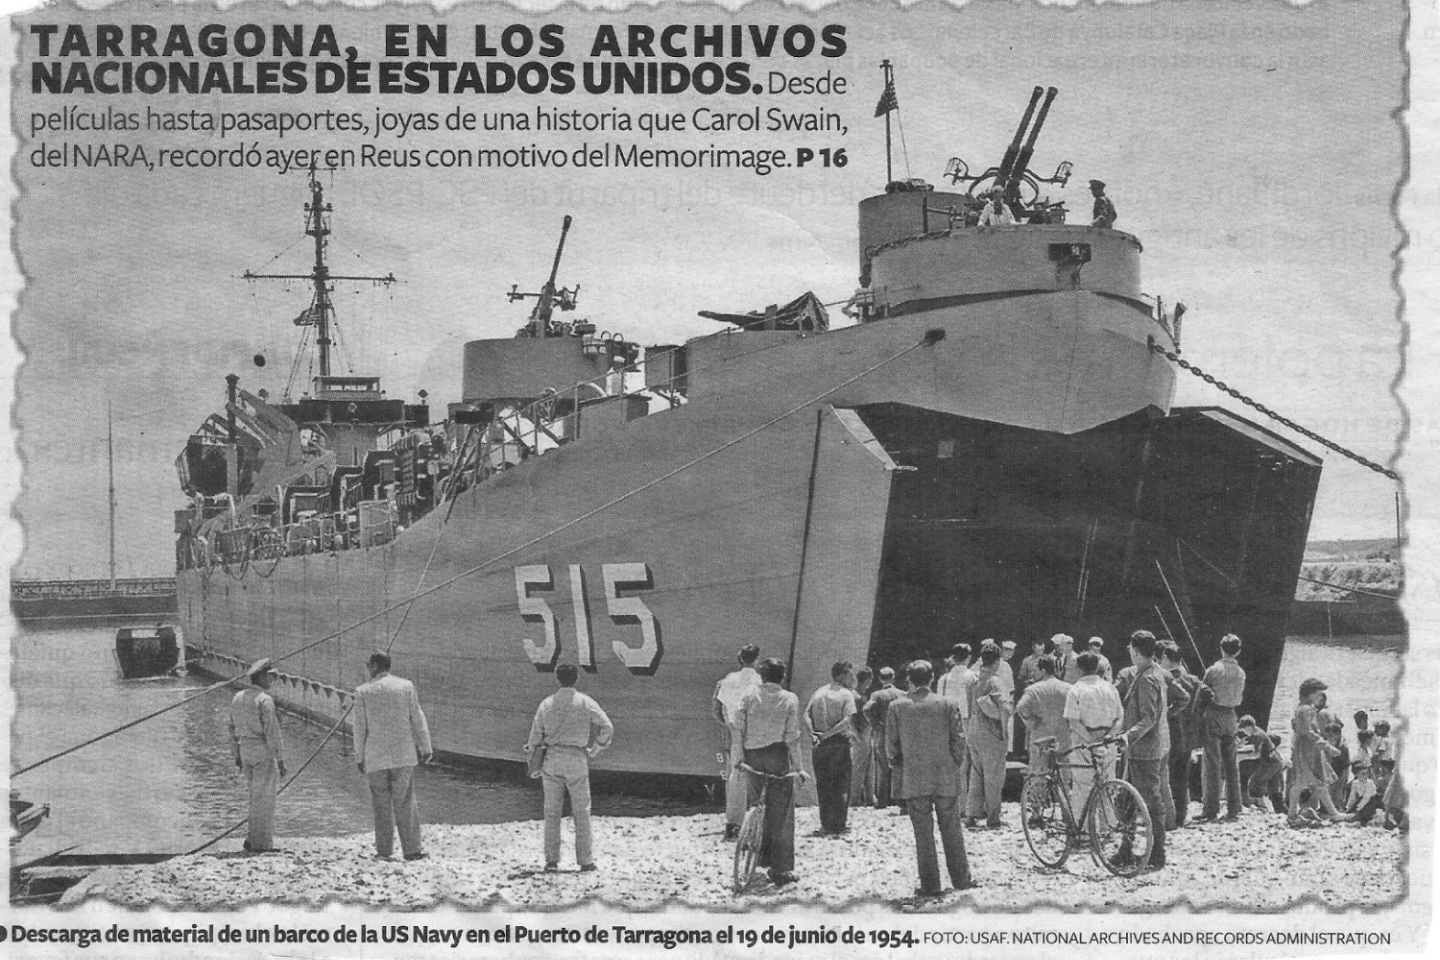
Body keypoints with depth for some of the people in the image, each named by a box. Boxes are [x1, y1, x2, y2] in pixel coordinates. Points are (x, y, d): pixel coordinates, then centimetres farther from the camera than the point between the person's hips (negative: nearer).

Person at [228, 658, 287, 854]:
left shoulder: (238, 698, 10)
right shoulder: (264, 699, -15)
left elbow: (233, 729, 15)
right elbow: (272, 731, -17)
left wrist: (237, 756, 23)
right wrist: (280, 760, -13)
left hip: (246, 751, 8)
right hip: (264, 752, -8)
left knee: (257, 796, 17)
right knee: (264, 799, -1)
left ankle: (253, 838, 16)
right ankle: (260, 843, 2)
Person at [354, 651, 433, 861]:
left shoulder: (363, 692, -2)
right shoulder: (406, 686, 0)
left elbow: (359, 728, 1)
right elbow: (418, 720, 1)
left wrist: (359, 757, 9)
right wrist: (425, 749, 9)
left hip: (375, 757, 0)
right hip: (403, 756, 0)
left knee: (381, 804, 9)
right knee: (405, 803, 4)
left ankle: (384, 850, 9)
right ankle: (412, 849, 1)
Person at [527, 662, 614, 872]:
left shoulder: (546, 703, 4)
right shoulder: (586, 703, -1)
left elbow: (536, 735, 2)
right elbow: (607, 727, -4)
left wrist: (530, 749, 20)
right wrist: (595, 750, 7)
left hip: (552, 759, 1)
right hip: (577, 760, -1)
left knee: (552, 812, 8)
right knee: (581, 812, 6)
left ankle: (551, 861, 5)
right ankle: (585, 861, 6)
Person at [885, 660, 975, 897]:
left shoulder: (896, 707, -3)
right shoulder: (948, 704, -3)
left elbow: (891, 746, 0)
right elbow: (960, 740, -2)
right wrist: (954, 764, 12)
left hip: (914, 780, -1)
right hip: (946, 779, 1)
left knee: (923, 835, 5)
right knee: (952, 831, 13)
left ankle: (930, 885, 7)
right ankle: (961, 879, 19)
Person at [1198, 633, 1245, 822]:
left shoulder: (1214, 670, -12)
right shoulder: (1241, 672, 4)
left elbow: (1201, 694, -5)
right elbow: (1240, 697, 11)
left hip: (1213, 716, -5)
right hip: (1231, 717, 5)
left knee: (1213, 763, -4)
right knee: (1232, 764, 10)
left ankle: (1210, 809, -5)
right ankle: (1233, 809, 12)